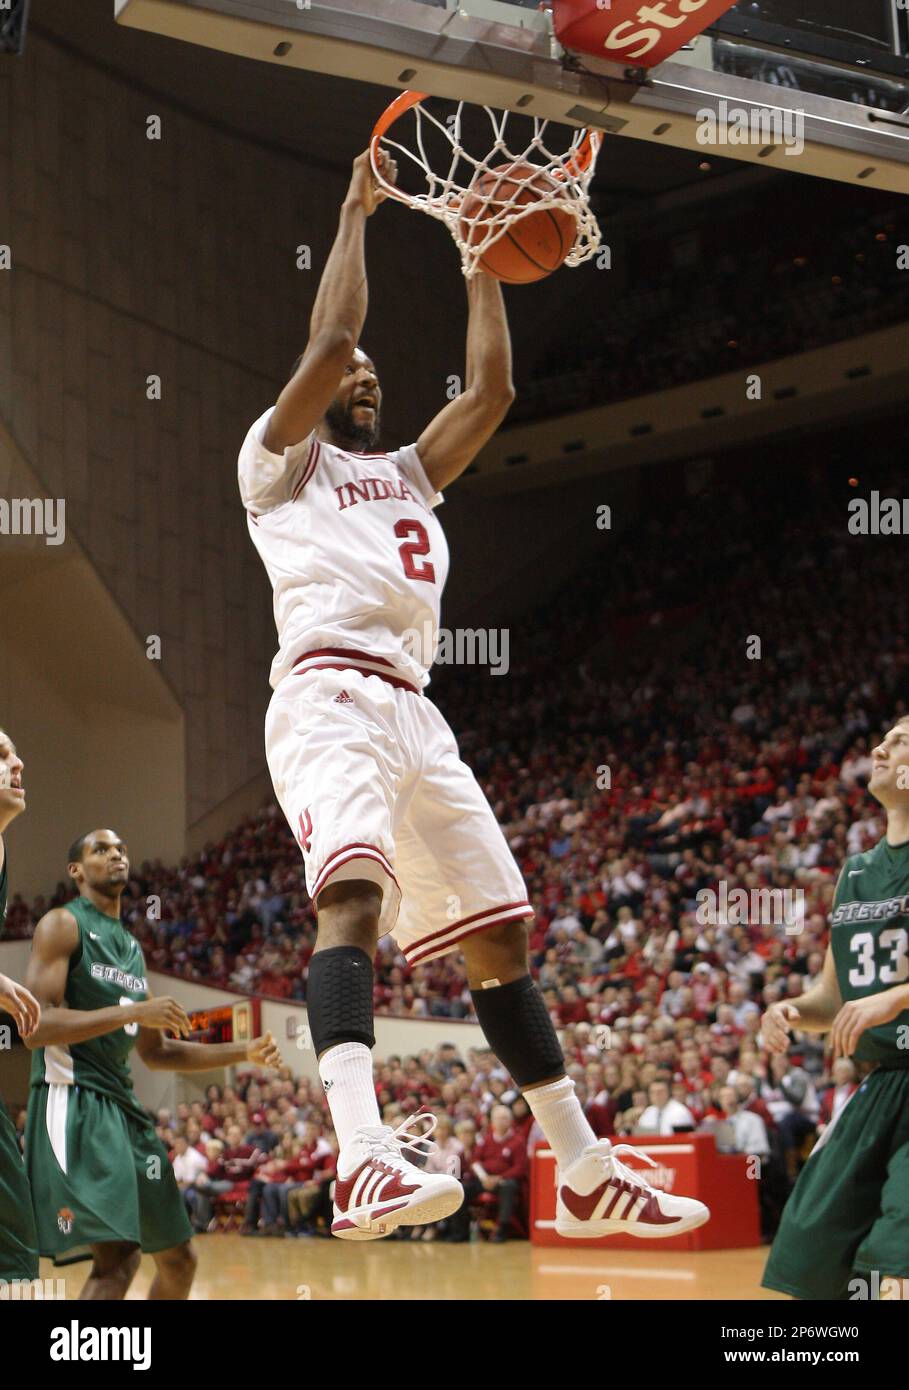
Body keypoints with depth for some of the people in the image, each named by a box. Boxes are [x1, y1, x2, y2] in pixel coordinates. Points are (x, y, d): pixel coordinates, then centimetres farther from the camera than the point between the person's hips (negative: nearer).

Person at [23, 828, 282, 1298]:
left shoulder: (132, 948, 20)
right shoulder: (62, 925, -4)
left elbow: (156, 1053, 25)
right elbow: (35, 1026, -17)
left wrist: (244, 1052, 15)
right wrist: (134, 1011, -22)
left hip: (121, 1104, 9)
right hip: (73, 1100, -9)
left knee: (178, 1259, 14)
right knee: (116, 1257, -25)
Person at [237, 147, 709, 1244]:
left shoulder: (406, 474, 32)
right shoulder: (276, 461, 12)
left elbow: (492, 391, 23)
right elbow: (326, 342, -3)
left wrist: (484, 265, 26)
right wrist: (355, 213, 7)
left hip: (414, 715, 8)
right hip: (328, 696, -8)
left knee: (498, 933, 6)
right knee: (353, 895, -31)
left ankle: (585, 1176, 13)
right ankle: (365, 1158, -51)